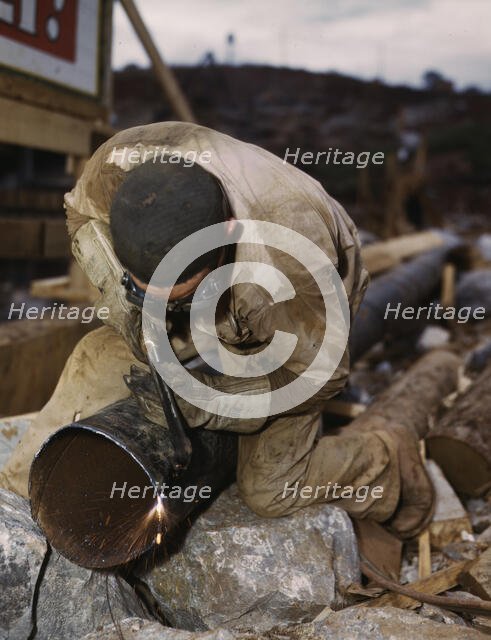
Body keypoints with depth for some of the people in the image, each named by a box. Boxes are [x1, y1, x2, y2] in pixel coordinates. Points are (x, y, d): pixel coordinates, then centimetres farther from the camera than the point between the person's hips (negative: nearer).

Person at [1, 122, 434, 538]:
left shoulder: (292, 251, -45)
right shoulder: (123, 159, -35)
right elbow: (83, 215, -8)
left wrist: (210, 402, -34)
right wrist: (122, 295, -26)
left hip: (294, 321, -4)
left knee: (271, 492, -5)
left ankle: (392, 459, 21)